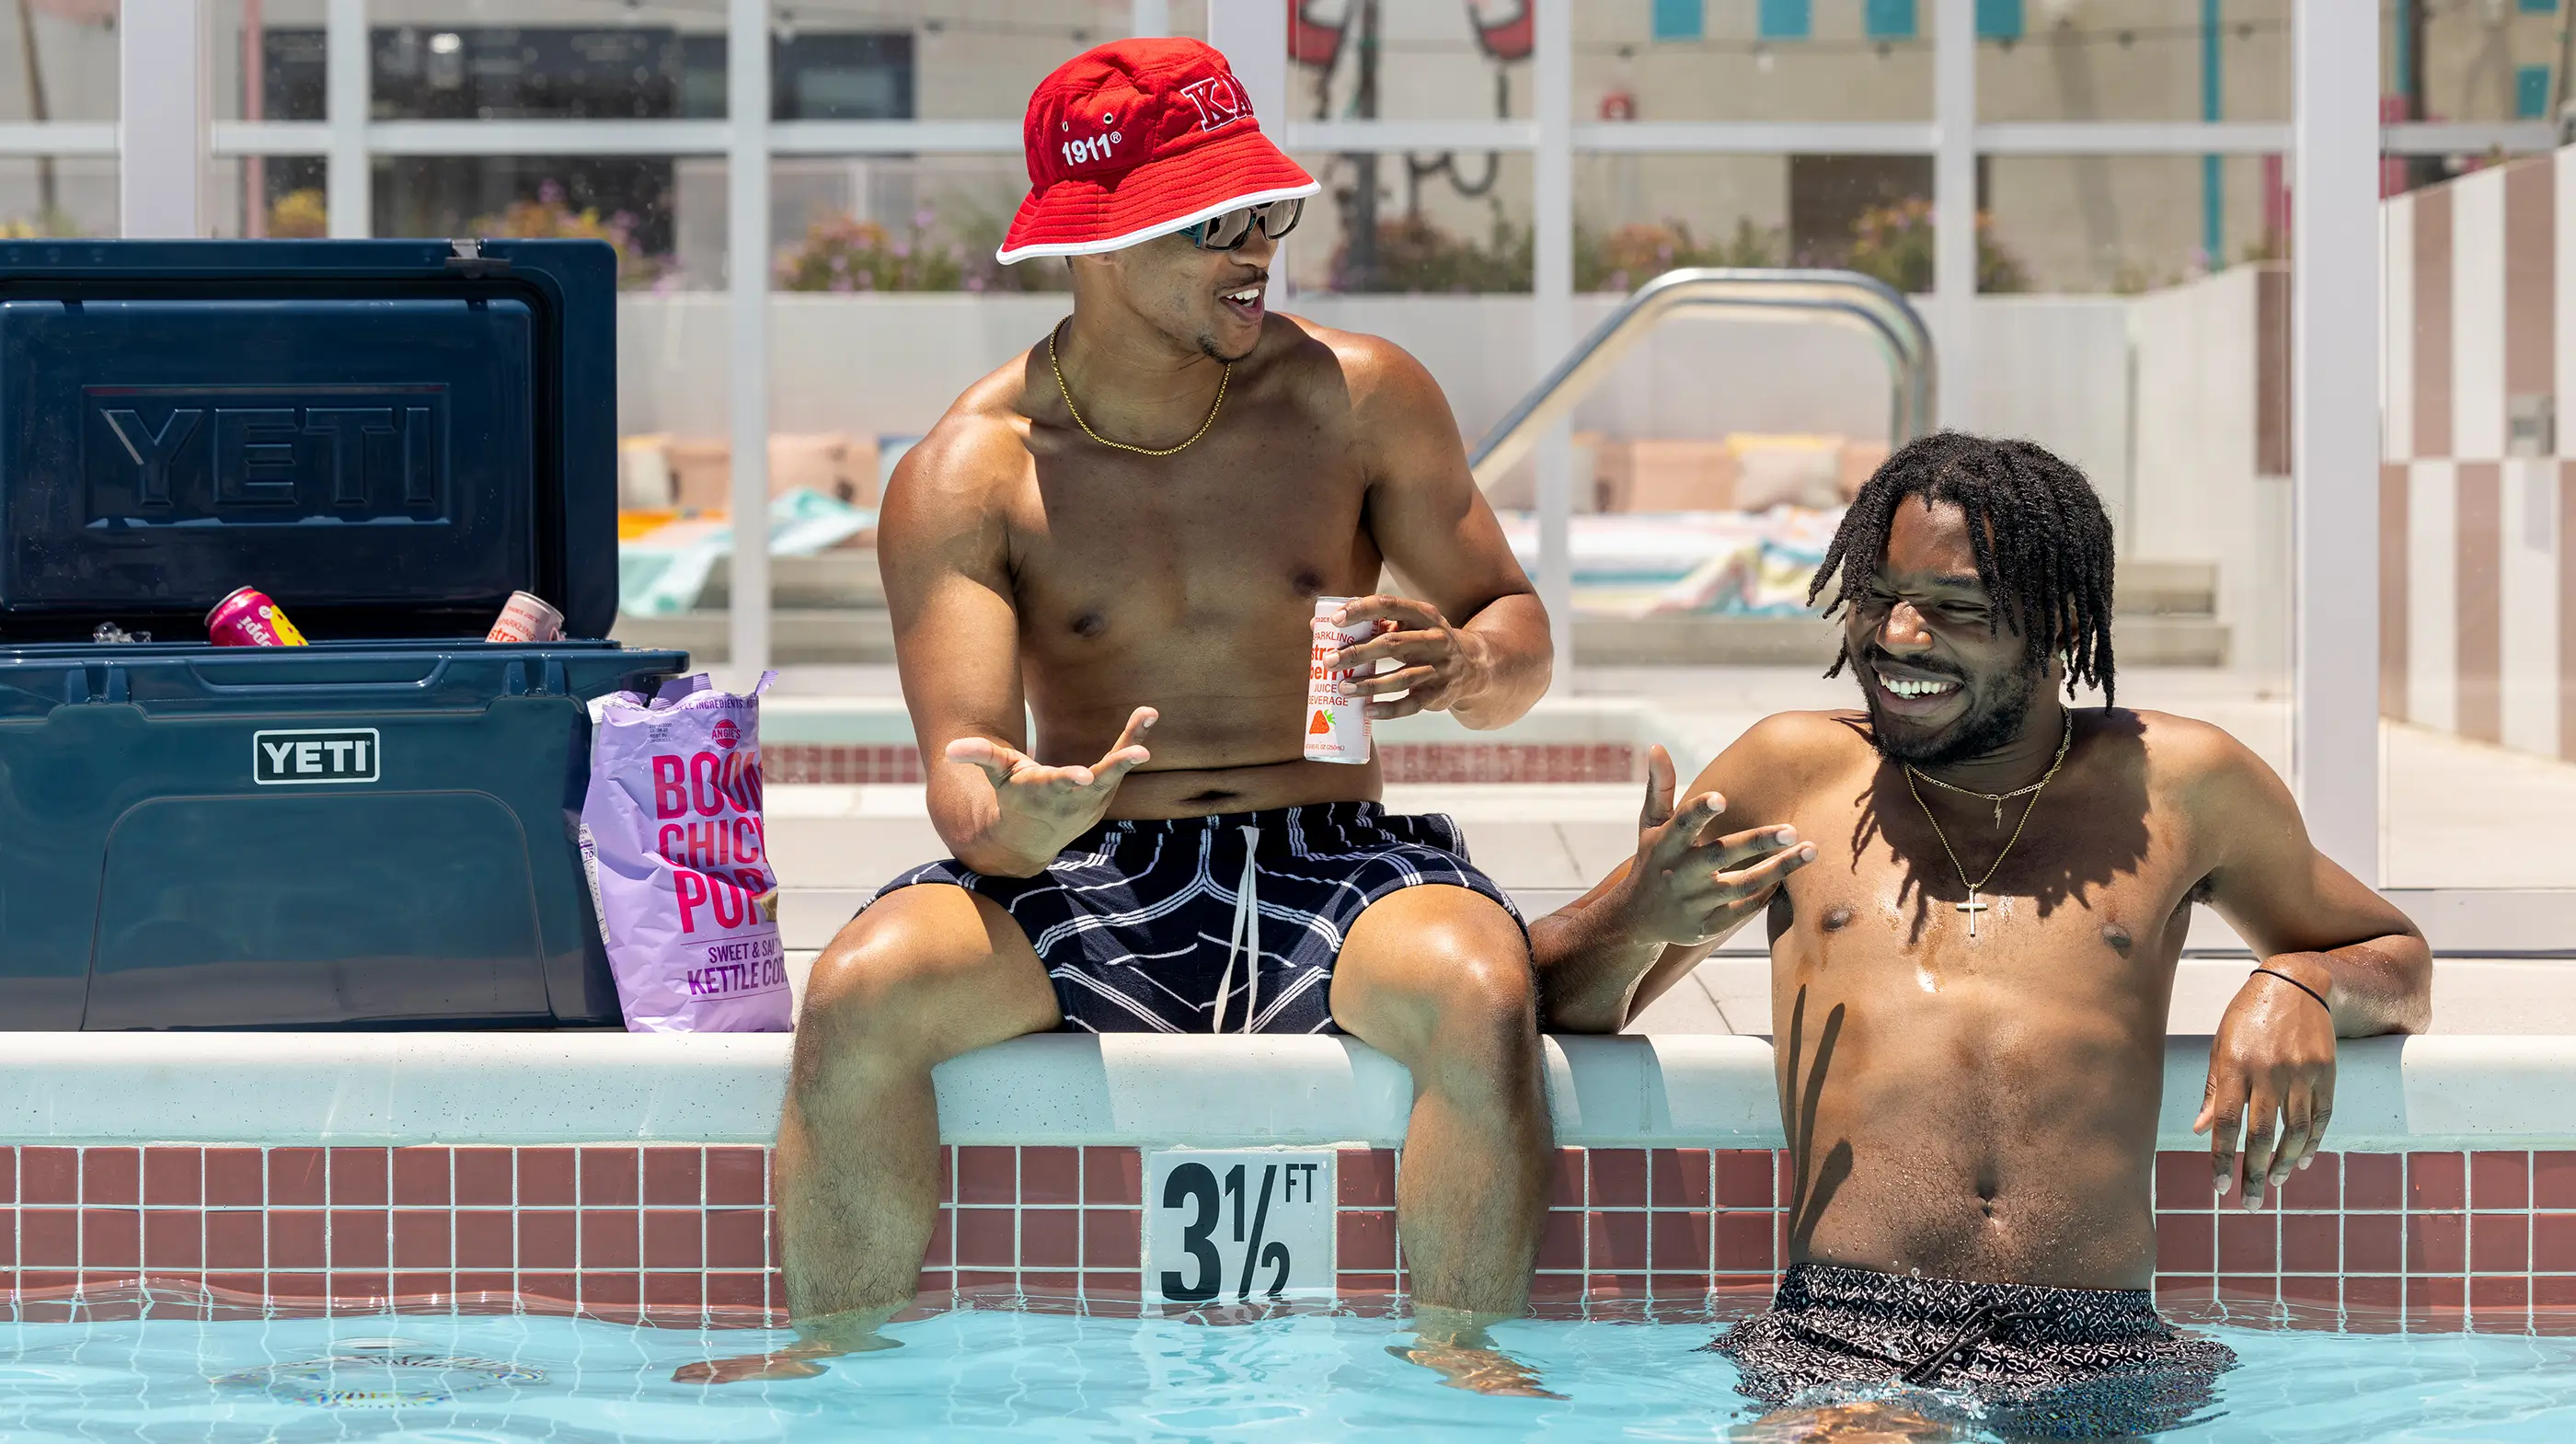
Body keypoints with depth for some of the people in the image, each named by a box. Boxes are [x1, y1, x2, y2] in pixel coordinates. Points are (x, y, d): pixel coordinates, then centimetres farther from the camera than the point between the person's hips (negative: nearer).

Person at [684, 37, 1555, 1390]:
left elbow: (1516, 629, 10)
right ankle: (841, 1346, -7)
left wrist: (1463, 665, -16)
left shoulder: (1356, 396, 2)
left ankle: (1458, 1346, -12)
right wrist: (1008, 825, -37)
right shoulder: (965, 476, -3)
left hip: (1329, 867, 1)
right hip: (1083, 878, 0)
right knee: (857, 996, -30)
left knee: (1483, 997, -34)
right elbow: (963, 760, -11)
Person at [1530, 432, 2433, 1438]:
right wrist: (1636, 919, -1)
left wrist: (2298, 987, 6)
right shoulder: (1792, 771, 17)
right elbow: (1557, 999, 23)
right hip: (1842, 1343, -3)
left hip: (2100, 1354, 3)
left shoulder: (2178, 783, 16)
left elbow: (2398, 963, 30)